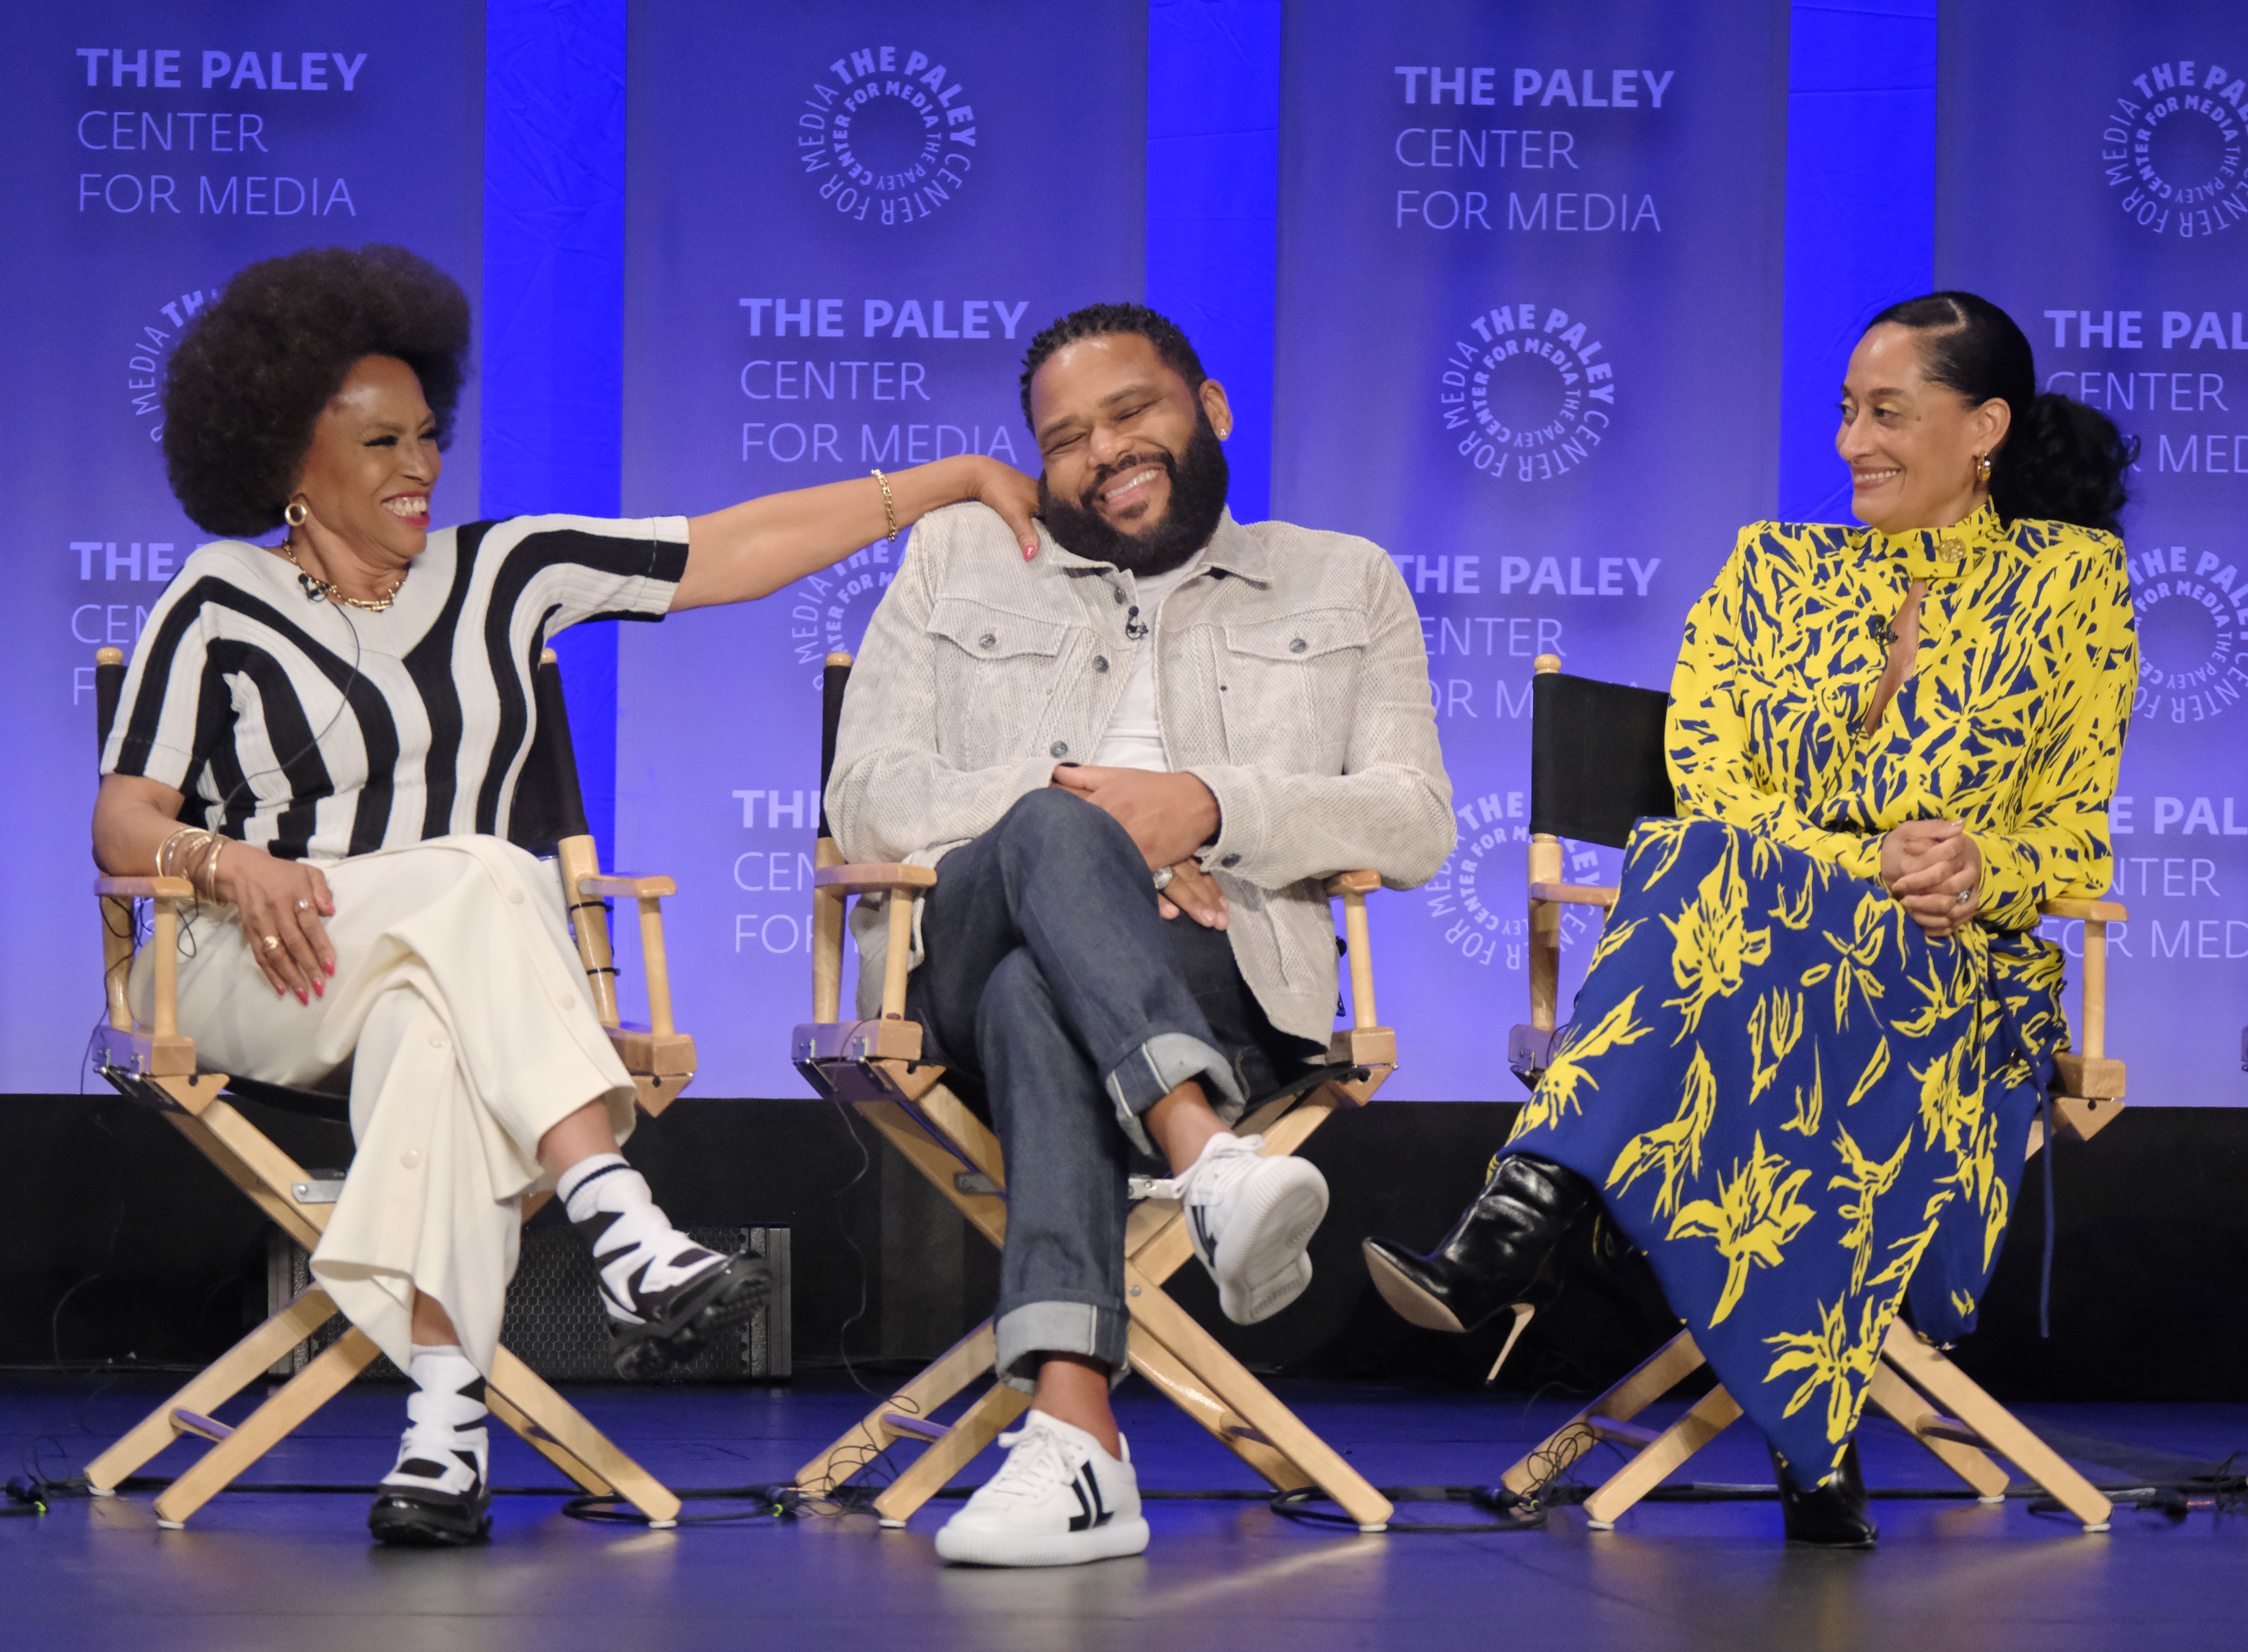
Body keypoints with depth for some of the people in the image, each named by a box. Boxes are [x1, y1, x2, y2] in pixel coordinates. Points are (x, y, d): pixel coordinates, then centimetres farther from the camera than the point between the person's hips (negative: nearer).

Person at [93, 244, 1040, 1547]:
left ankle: (447, 1407, -47)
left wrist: (955, 482, 7)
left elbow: (732, 551, 11)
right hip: (262, 972, -2)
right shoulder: (220, 607, 4)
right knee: (477, 883, -34)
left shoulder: (500, 574, 13)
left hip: (458, 973, 2)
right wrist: (228, 861, -20)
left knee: (436, 1027, -37)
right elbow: (124, 824, 2)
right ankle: (627, 1234, -47)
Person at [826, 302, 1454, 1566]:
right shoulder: (959, 559, 25)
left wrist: (1208, 806, -8)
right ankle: (1214, 1160, -58)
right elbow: (869, 797, 12)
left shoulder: (1346, 585, 23)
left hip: (1224, 975, 0)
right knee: (1053, 828, -36)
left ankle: (1071, 1436, -54)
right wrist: (1080, 816, -5)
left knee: (1041, 1004, -37)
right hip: (962, 963, 1)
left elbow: (1417, 823, 9)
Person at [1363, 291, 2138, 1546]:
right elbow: (1707, 781, 6)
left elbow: (2077, 834, 9)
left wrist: (1983, 867, -14)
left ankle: (1528, 1220, -53)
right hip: (1762, 926, 3)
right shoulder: (1777, 570, 19)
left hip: (1956, 974, -3)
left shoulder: (2072, 579, 12)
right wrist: (1870, 868, -11)